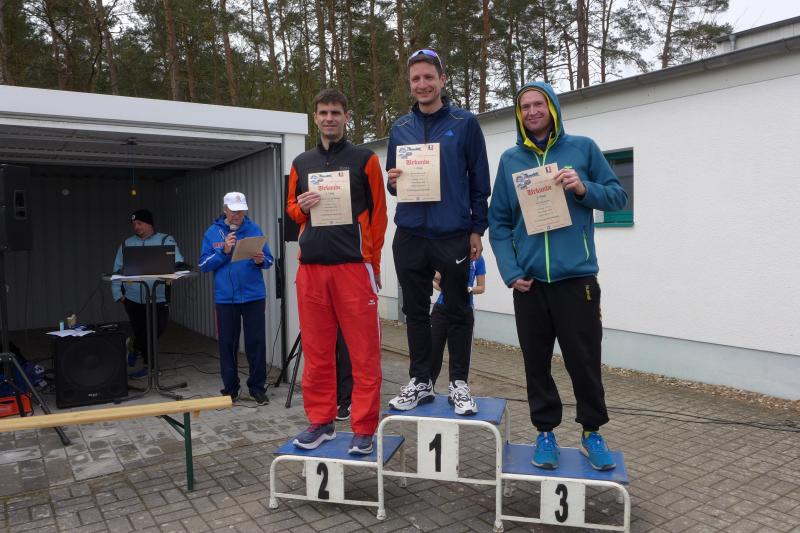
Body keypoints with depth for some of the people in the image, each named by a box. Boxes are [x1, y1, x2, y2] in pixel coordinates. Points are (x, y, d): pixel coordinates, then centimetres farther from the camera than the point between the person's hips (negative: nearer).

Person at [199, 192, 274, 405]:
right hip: (225, 297, 1)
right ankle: (230, 388, 21)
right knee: (228, 344, 8)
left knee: (256, 343, 3)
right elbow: (204, 265, 1)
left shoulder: (254, 229, 4)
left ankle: (257, 387, 15)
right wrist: (224, 251, -12)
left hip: (254, 295, 0)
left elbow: (269, 260, 5)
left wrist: (261, 260, -17)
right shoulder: (213, 232, 5)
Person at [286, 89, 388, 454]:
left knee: (364, 352, -1)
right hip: (311, 267, 4)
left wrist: (374, 262, -2)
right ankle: (320, 421, 21)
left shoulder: (364, 159, 5)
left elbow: (378, 213, 3)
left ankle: (364, 428, 8)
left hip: (354, 265, -3)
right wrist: (302, 208, -3)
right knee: (316, 352, 8)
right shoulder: (301, 163, 17)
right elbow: (291, 207, 21)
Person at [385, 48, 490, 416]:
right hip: (410, 234, 4)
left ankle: (459, 383, 18)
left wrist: (477, 229, -2)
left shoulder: (465, 123, 2)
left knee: (457, 312, 5)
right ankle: (420, 382, 23)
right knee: (415, 312, 10)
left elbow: (480, 180, 2)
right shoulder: (400, 128, 12)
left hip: (453, 235, -3)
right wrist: (392, 181, -7)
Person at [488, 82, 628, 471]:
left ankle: (591, 433, 23)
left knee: (584, 359, 3)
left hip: (576, 277, -2)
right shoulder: (509, 160, 9)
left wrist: (584, 189, -14)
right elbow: (498, 221, 5)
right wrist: (510, 272, -6)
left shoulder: (583, 148, 5)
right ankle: (546, 433, 24)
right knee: (537, 362, 9)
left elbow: (618, 197, 6)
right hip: (529, 280, 2)